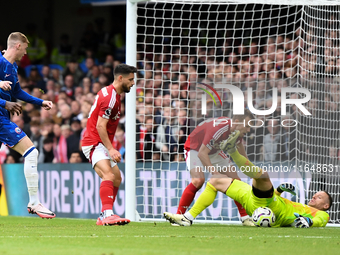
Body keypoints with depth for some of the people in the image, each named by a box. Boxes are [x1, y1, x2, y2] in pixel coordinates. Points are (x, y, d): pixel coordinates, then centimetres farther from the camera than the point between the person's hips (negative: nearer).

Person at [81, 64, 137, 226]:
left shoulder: (111, 93, 15)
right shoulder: (110, 97, -18)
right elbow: (100, 126, -24)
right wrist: (111, 149, -27)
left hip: (102, 144, 11)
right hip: (95, 143, -11)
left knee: (117, 179, 16)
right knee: (109, 176, -28)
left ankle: (104, 217, 20)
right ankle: (107, 214, -42)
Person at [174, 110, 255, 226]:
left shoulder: (236, 129, -12)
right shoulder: (218, 129, -39)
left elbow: (239, 144, 13)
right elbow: (202, 153, -37)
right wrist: (215, 172, -41)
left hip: (214, 151, 8)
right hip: (195, 148, -8)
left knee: (235, 179, 0)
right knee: (198, 180, -30)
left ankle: (245, 217, 8)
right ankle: (179, 215, -23)